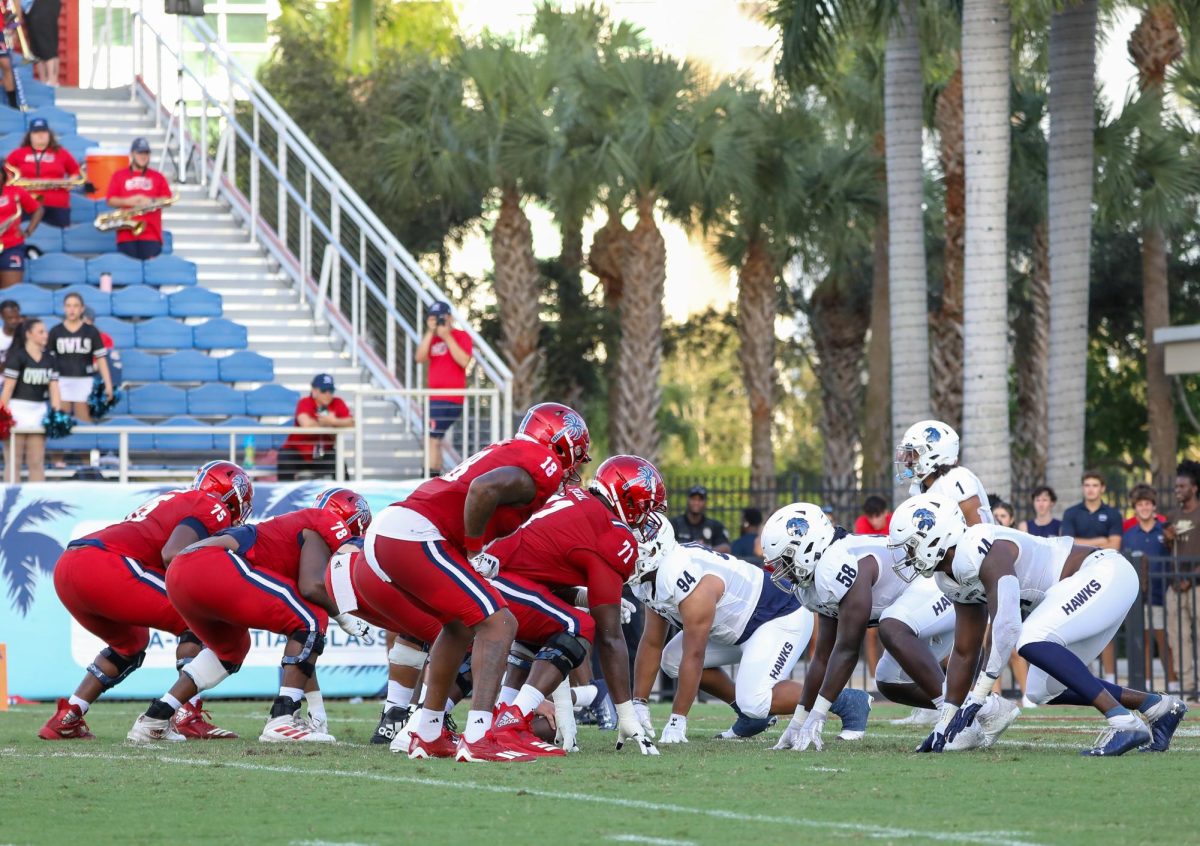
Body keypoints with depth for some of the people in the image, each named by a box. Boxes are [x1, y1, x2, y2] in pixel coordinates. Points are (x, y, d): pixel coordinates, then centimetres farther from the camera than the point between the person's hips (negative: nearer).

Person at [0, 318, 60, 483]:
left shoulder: (50, 359, 10)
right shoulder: (17, 356, -8)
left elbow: (54, 388, 6)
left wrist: (57, 412, -7)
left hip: (38, 411, 6)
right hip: (17, 409, -6)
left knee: (37, 462, 8)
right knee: (14, 461, -2)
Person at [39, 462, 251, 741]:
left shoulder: (172, 501, 32)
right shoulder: (213, 509, 5)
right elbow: (172, 555, -11)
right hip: (104, 565, -9)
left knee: (130, 644, 30)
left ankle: (65, 719, 25)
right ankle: (188, 716, -10)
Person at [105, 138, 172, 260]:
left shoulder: (157, 177, 13)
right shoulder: (118, 176, 11)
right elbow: (111, 201, 5)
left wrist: (151, 201, -12)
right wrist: (127, 201, -14)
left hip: (151, 234, 0)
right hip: (126, 232, 0)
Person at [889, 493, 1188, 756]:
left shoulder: (985, 552, -23)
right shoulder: (951, 577, 8)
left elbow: (1006, 627, -31)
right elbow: (964, 652, 15)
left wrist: (978, 694, -28)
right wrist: (946, 721, 13)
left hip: (1104, 574, -10)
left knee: (1032, 642, -28)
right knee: (1044, 690, 11)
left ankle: (1124, 723, -27)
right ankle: (1159, 707, 17)